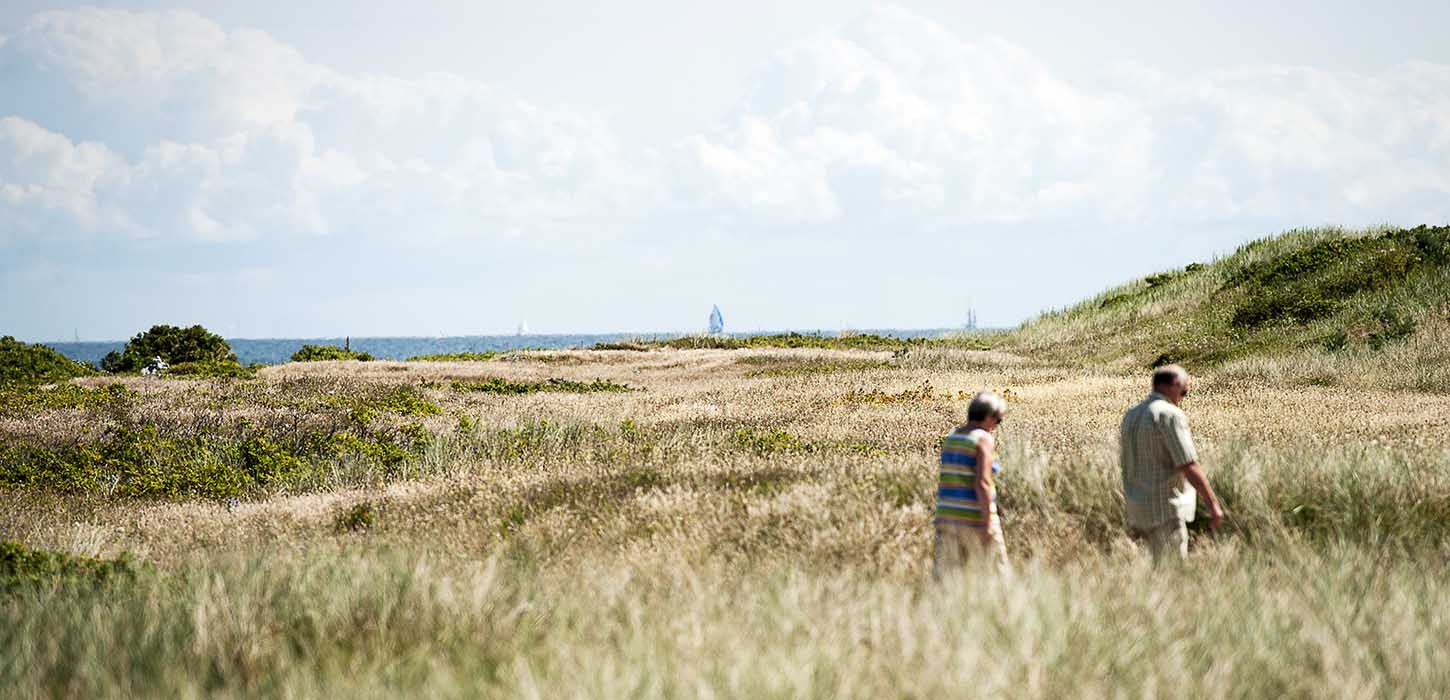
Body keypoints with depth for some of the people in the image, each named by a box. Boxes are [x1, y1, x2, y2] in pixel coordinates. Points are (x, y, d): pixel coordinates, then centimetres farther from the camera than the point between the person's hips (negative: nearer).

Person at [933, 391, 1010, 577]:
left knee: (945, 575, 2)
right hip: (976, 517, -6)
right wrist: (988, 524, -19)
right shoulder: (984, 439, -12)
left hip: (948, 512, 6)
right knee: (995, 575, 9)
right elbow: (982, 483, -20)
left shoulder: (951, 437, 10)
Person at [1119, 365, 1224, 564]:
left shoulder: (1131, 415, 12)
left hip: (1138, 508, 9)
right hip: (1166, 508, -9)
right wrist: (1213, 504, -13)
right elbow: (1189, 467, -19)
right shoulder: (1170, 415, -15)